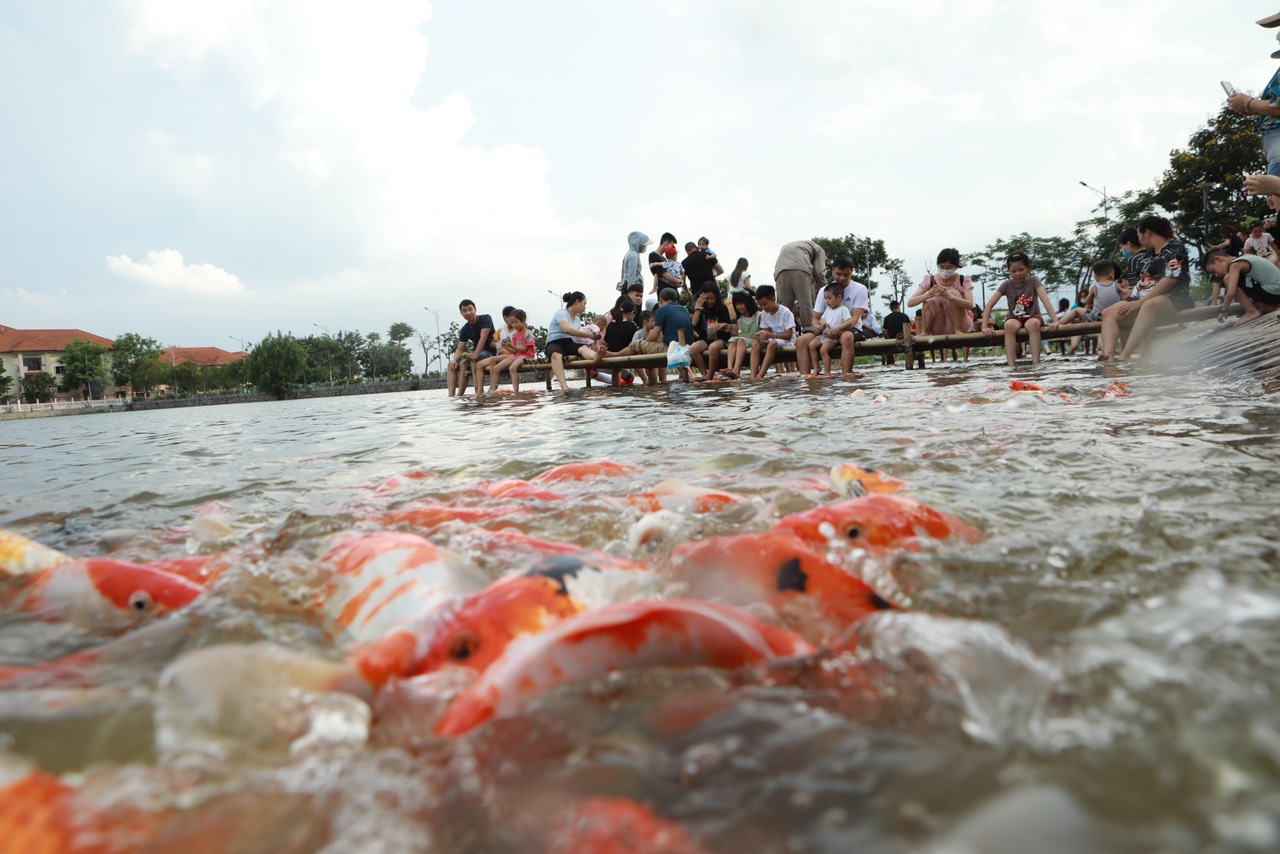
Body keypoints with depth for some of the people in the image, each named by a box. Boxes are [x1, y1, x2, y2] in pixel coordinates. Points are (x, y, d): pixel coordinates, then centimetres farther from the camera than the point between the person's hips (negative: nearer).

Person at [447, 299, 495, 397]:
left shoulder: (485, 319, -11)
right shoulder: (464, 330, 4)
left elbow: (483, 337, -23)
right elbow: (460, 348, -2)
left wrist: (475, 354, -34)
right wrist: (454, 360, -23)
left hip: (490, 352, -7)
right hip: (475, 352, 7)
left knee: (463, 364, -30)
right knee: (451, 365, -5)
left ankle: (459, 394, -30)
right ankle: (451, 395, -19)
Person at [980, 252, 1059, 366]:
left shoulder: (1034, 280, -10)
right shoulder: (1006, 284, -6)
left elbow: (1045, 300, -22)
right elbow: (989, 305, -12)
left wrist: (1054, 320, -36)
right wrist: (985, 326, -25)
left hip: (1032, 317, -1)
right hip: (1015, 319, 1)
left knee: (1033, 323, -37)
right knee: (1010, 325, -35)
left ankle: (1036, 362, -40)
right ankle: (1011, 364, -40)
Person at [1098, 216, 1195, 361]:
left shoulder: (1175, 248, 0)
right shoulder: (1151, 254, 22)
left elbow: (1171, 279, -13)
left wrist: (1140, 302, -18)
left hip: (1175, 298, -8)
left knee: (1149, 305, -41)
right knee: (1109, 313, -9)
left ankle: (1123, 357, -56)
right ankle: (1108, 355, -36)